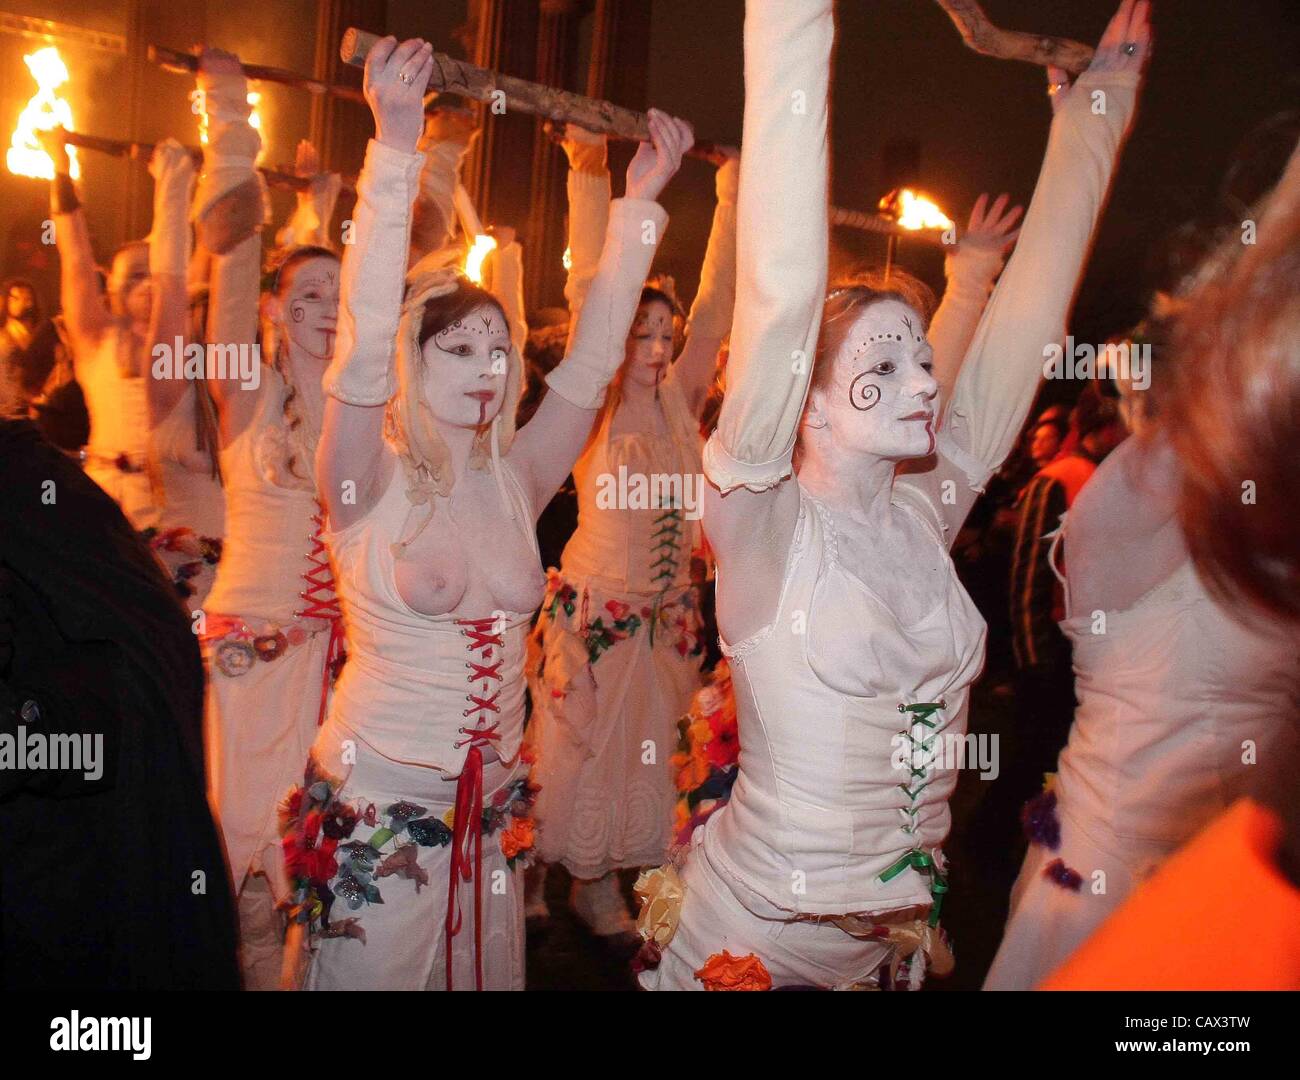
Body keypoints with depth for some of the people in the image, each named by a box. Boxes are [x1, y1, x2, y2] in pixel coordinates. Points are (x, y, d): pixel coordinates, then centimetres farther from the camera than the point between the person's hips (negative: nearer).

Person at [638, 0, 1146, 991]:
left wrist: (1096, 110, 5)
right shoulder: (764, 526, -17)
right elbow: (780, 295, -30)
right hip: (749, 936, -5)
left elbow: (1026, 316, 0)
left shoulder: (926, 512, -3)